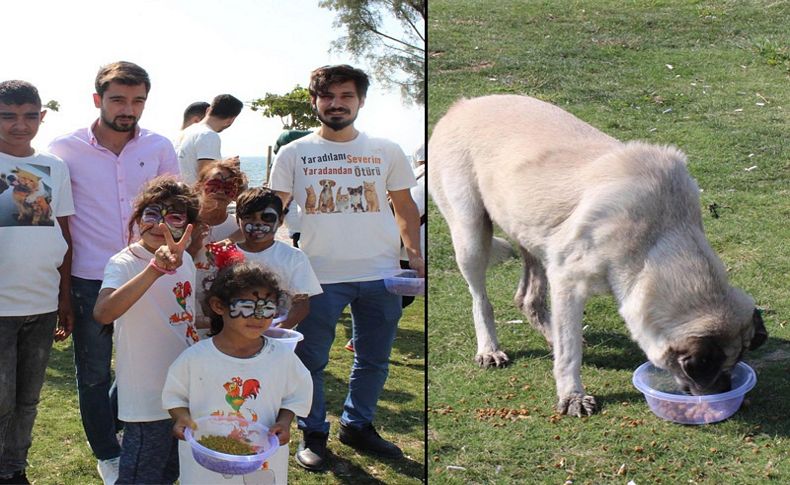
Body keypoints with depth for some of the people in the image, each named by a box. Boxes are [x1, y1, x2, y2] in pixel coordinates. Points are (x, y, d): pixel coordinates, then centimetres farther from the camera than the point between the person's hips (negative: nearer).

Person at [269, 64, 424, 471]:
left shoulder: (387, 151, 7)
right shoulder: (294, 153, 3)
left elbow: (404, 205, 13)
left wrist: (414, 252, 0)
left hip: (380, 274, 2)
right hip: (319, 274, -2)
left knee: (374, 359, 13)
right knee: (311, 360, 5)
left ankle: (357, 425, 32)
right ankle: (313, 434, 22)